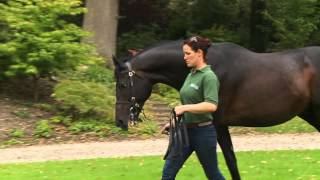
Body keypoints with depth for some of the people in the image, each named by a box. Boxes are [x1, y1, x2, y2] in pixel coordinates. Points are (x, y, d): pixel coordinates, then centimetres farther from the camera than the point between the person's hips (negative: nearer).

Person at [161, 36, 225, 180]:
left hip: (203, 131, -8)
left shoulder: (208, 76, -16)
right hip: (185, 131, 8)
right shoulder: (191, 75, 11)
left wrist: (184, 108, -28)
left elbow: (211, 106, -28)